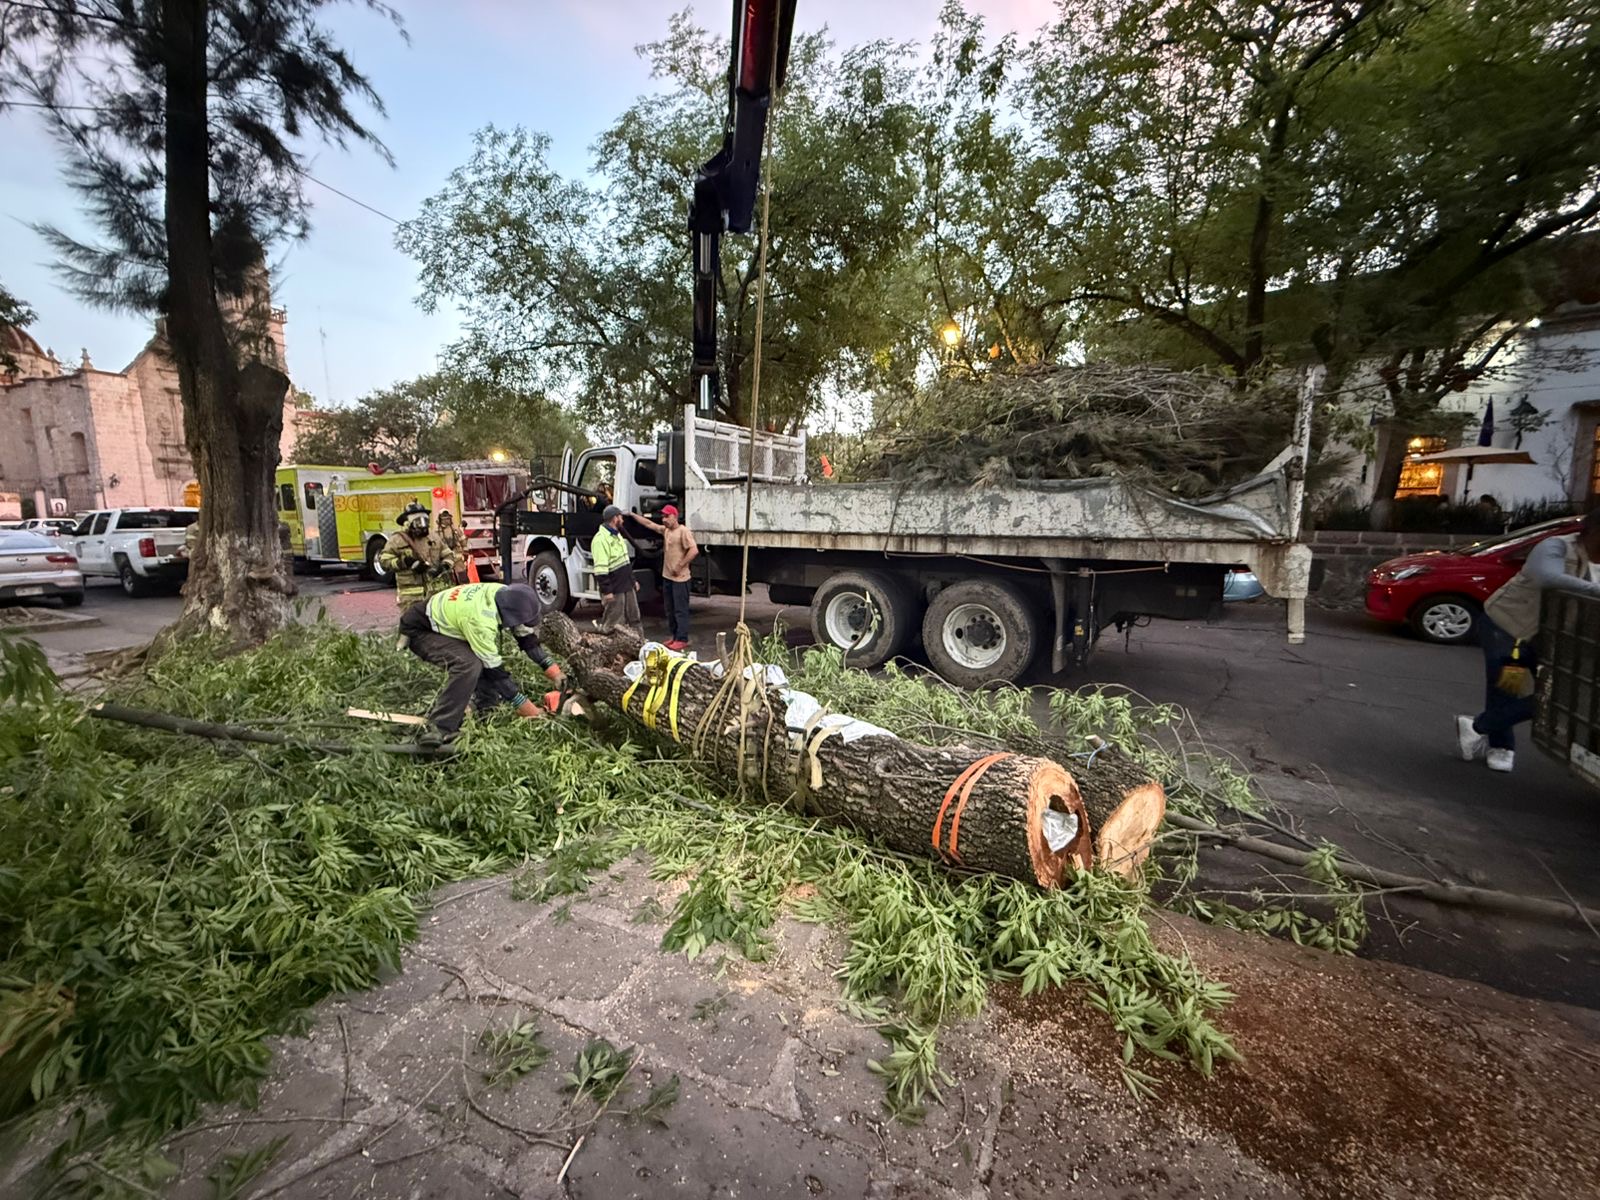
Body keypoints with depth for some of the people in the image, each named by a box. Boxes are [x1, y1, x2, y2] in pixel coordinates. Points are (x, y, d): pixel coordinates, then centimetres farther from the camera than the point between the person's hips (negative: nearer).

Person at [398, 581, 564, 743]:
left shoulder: (506, 595, -17)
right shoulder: (480, 621, -37)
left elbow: (528, 637, -4)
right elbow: (494, 670, -27)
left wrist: (553, 669, -7)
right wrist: (525, 706, -21)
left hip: (442, 621, 9)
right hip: (418, 630, -9)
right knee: (469, 665, -29)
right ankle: (439, 730, -24)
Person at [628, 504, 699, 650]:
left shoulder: (683, 531, -13)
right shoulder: (665, 530, 12)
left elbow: (694, 550, -22)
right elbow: (648, 524, 25)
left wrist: (680, 566, -18)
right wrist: (632, 515, 24)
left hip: (680, 578, -9)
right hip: (667, 577, 9)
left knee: (680, 609, -4)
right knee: (670, 609, 14)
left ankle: (682, 640, 0)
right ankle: (674, 636, 23)